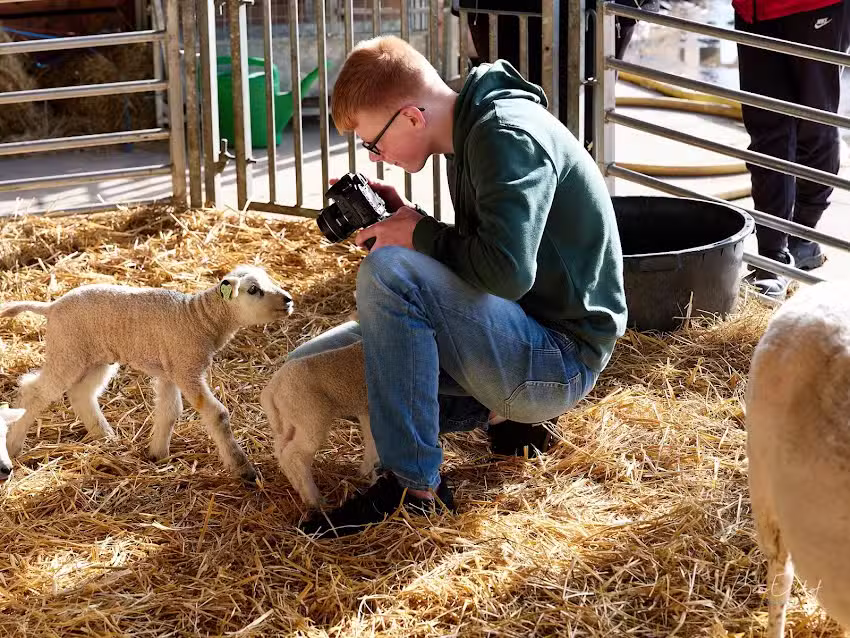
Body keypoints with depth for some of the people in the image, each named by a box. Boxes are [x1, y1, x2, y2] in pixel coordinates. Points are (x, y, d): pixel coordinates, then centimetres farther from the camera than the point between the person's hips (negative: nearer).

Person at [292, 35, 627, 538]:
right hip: (519, 341, 10)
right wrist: (406, 219, 0)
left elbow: (506, 271, -32)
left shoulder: (508, 136, -20)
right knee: (307, 367, 7)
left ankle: (414, 486, -22)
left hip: (561, 359, -10)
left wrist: (420, 233, -15)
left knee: (387, 271, -29)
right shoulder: (472, 133, 8)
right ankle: (500, 414, 9)